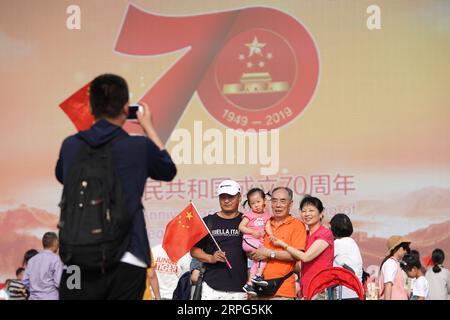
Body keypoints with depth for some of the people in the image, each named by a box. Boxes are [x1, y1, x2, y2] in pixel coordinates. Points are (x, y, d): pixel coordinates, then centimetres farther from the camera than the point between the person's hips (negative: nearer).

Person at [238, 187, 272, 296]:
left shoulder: (266, 215, 13)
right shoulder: (249, 214, -2)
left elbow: (268, 227, 7)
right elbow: (241, 227, -6)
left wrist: (271, 236, -11)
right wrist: (253, 232, -16)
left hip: (259, 242, 6)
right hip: (248, 241, -6)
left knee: (257, 262, 3)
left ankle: (249, 284, 10)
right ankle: (259, 275, -17)